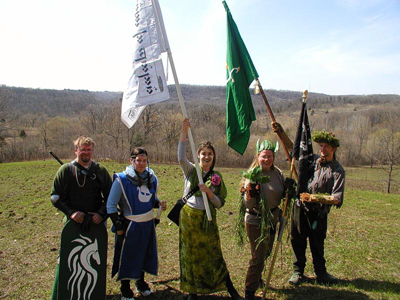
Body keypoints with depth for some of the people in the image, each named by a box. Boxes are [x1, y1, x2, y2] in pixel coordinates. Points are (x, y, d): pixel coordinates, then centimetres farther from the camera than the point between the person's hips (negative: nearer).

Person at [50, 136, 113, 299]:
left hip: (96, 223, 2)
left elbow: (110, 197, 4)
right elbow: (55, 197, 0)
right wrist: (70, 212, -14)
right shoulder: (66, 170, -2)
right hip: (73, 221, -1)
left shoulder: (100, 170, 1)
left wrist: (101, 213, -12)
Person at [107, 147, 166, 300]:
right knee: (127, 257, 9)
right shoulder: (122, 179, -16)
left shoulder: (152, 178, 0)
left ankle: (141, 283, 44)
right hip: (130, 225, -5)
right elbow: (111, 205, -12)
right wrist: (118, 227, -12)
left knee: (145, 254, 20)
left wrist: (159, 203, -7)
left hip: (148, 224, 5)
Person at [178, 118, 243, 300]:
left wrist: (208, 192, -18)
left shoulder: (217, 177, 2)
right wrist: (184, 132, -29)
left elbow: (219, 204, 1)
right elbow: (181, 157, -22)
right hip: (188, 217, 0)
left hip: (207, 219, 0)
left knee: (213, 255, 5)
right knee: (190, 255, 9)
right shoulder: (191, 170, -1)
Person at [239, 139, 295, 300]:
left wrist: (288, 188, -11)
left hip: (272, 219, 7)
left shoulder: (277, 173, -4)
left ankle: (256, 277, 53)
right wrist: (250, 193, -41)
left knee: (266, 252, 25)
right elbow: (247, 204, -22)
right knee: (258, 256, 1)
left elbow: (282, 196, 9)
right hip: (256, 221, -6)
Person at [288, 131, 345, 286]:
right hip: (300, 207, 3)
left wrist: (314, 197, -21)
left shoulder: (337, 170, -6)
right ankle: (298, 272, 25)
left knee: (317, 244, 11)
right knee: (297, 241, 10)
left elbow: (336, 199, -14)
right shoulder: (312, 159, 5)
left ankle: (321, 273, 32)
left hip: (318, 212, -3)